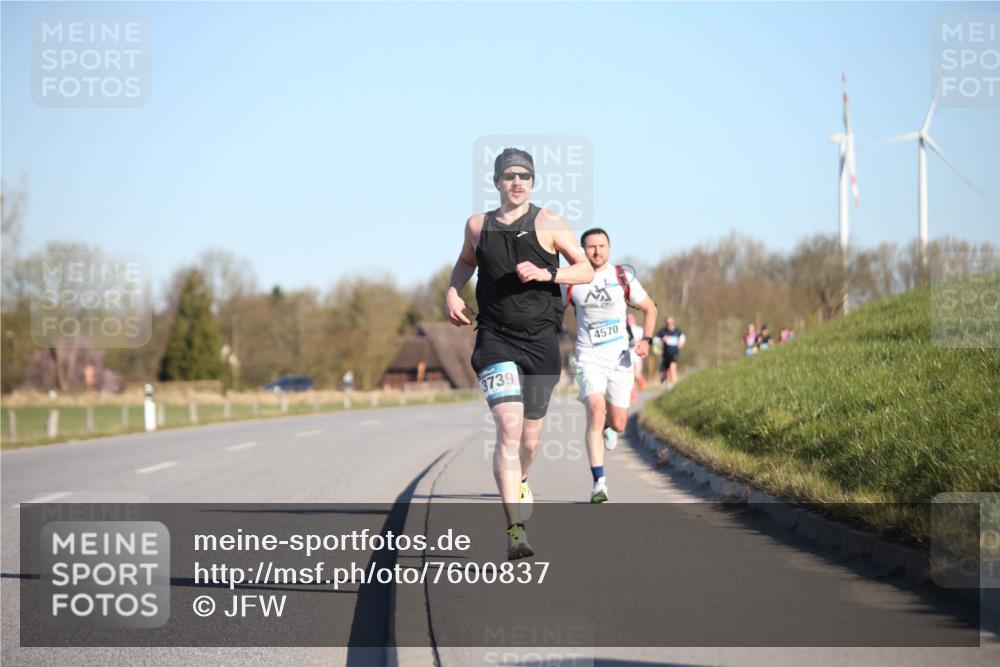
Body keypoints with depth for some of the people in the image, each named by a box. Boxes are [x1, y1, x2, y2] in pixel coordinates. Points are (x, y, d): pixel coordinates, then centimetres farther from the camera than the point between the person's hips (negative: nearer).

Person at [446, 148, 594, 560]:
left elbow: (586, 270, 1)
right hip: (495, 340, -1)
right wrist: (452, 292, 10)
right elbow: (466, 262, 28)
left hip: (540, 341, 1)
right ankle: (515, 529, -24)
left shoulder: (548, 224, 2)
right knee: (508, 430, -18)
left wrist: (546, 274, -15)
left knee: (529, 438, 11)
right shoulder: (478, 226, 8)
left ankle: (519, 481, 47)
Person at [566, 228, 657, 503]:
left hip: (620, 358, 1)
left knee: (617, 425, 4)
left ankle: (609, 427, 44)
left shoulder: (623, 278, 0)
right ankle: (599, 482, -21)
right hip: (589, 359, -1)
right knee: (596, 413, -22)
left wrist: (646, 339, -5)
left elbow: (650, 308, 10)